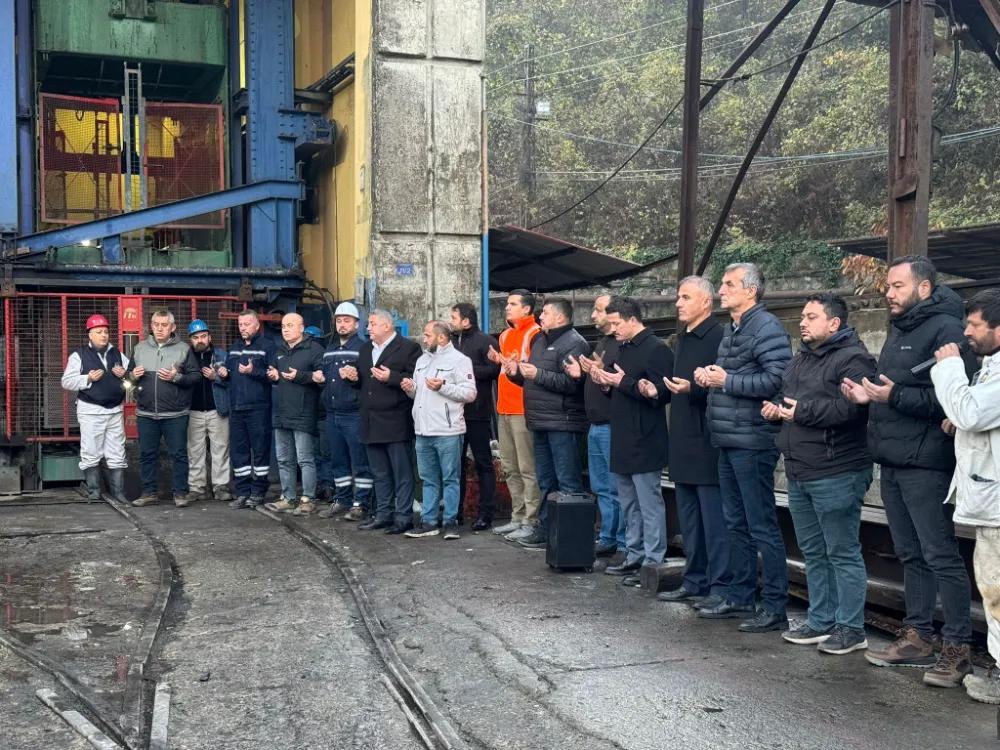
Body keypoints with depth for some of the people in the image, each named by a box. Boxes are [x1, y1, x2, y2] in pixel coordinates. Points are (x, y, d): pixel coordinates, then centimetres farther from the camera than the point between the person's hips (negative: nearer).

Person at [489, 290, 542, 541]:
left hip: (524, 410, -9)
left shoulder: (535, 335, -8)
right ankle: (518, 518, 19)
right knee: (510, 469, 12)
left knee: (528, 469, -7)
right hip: (504, 410, 9)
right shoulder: (505, 335, 19)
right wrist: (498, 362, 8)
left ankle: (531, 522, -3)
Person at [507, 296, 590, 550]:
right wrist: (517, 373, 7)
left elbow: (572, 383, -23)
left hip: (562, 424, -9)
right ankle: (545, 529, 23)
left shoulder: (574, 343, -10)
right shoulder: (539, 341, 19)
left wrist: (538, 374, -22)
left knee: (568, 482, -6)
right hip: (541, 423, 10)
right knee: (546, 481, 15)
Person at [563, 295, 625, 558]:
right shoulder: (602, 342, 18)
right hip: (596, 426, 10)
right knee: (601, 487, 14)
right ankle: (607, 539, 22)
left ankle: (624, 544, 2)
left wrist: (602, 372, -31)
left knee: (618, 488, -5)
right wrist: (581, 373, 8)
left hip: (612, 426, -10)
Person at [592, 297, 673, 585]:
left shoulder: (656, 349, -12)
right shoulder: (624, 348, 17)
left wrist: (623, 383, -20)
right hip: (623, 441, 10)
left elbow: (663, 392, -21)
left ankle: (652, 563, 0)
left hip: (644, 443, -10)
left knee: (649, 504, -5)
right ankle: (634, 557, 24)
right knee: (629, 504, 15)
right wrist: (605, 380, 5)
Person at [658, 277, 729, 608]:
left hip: (707, 443, -10)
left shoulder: (718, 338, -12)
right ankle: (694, 581, 24)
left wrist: (692, 389, -30)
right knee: (689, 518, 15)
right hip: (683, 442, 10)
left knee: (714, 520, -4)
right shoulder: (683, 339, 17)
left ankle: (720, 588, 2)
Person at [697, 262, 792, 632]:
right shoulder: (731, 329, 18)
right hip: (728, 441, 10)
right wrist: (708, 377, 6)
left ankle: (775, 607, 3)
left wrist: (726, 381, -18)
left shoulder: (766, 328, -13)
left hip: (752, 442, -10)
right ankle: (740, 597, 26)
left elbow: (777, 379, -25)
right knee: (736, 523, 16)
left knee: (762, 526, -5)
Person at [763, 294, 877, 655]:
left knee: (842, 552, -2)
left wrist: (802, 410, -19)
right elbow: (784, 396, 30)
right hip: (799, 473, 10)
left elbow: (852, 407, -26)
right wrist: (776, 407, 7)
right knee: (813, 552, 16)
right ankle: (820, 621, 26)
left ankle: (851, 628, 7)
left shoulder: (852, 359, -12)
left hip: (836, 475, -10)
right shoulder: (800, 360, 19)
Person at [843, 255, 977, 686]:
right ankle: (918, 638, 23)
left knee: (940, 555, -5)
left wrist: (894, 396, -22)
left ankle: (958, 648, 2)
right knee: (910, 554, 14)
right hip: (892, 461, 10)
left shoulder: (945, 329, -12)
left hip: (925, 464, -9)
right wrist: (867, 395, 6)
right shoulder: (899, 331, 20)